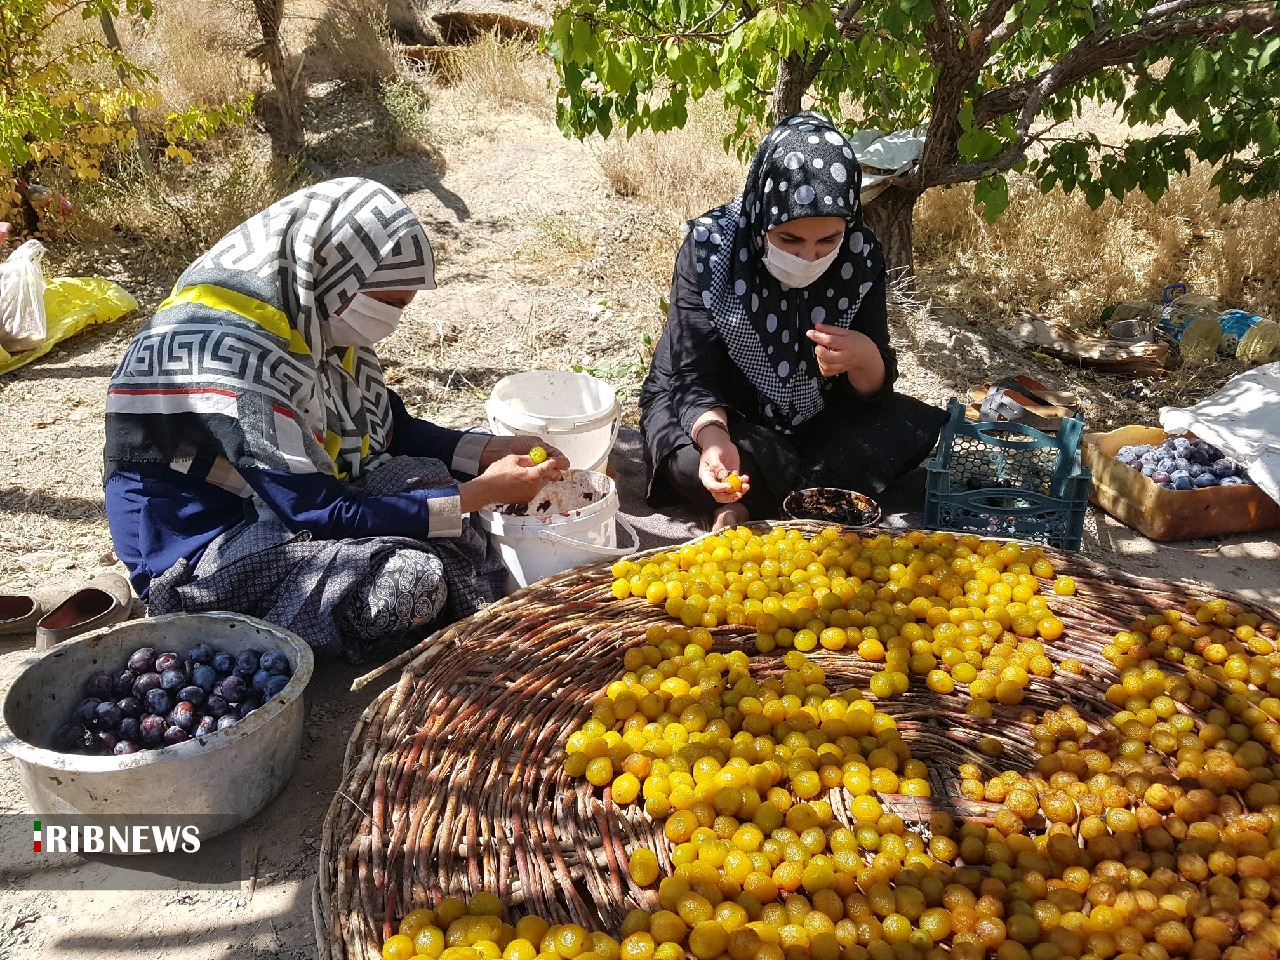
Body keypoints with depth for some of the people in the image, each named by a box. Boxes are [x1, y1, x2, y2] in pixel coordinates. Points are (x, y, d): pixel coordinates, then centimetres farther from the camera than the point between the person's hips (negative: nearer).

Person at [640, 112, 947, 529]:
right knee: (690, 463, -35)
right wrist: (714, 437, -43)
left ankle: (743, 508, -20)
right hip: (718, 415, -4)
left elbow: (874, 391, -8)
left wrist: (865, 358, -33)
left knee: (918, 427, -17)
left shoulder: (861, 255, -13)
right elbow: (693, 379, -21)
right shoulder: (710, 249, -21)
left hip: (814, 420, 4)